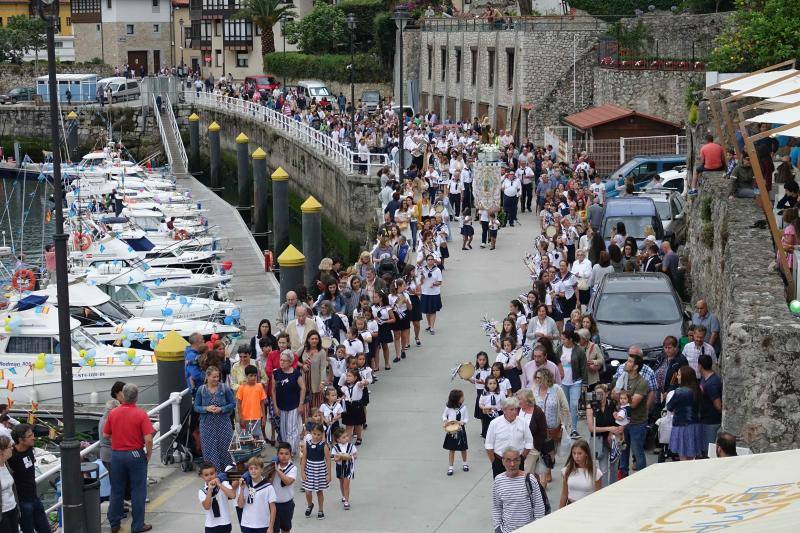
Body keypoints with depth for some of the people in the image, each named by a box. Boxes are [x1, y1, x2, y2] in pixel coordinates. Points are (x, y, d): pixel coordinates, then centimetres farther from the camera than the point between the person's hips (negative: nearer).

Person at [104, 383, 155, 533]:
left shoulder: (113, 413, -4)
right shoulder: (141, 414, -15)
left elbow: (106, 435, 5)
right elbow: (148, 439, -18)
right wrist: (148, 454, -3)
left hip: (117, 454, 3)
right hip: (136, 455, -3)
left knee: (116, 491, 14)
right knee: (138, 491, 7)